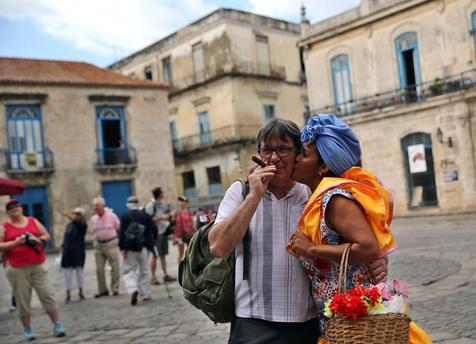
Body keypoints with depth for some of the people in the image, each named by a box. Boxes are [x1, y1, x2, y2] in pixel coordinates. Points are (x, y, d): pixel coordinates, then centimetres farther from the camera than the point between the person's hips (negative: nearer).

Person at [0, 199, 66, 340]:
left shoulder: (33, 221, 10)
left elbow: (46, 236, 13)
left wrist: (37, 239, -8)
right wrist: (14, 243, -16)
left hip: (37, 266, 2)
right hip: (17, 269, -1)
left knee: (46, 295, -1)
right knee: (23, 300, 1)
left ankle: (57, 325, 5)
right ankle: (27, 330, 13)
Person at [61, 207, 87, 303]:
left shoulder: (82, 225, -4)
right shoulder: (69, 225, 12)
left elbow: (76, 222, -28)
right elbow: (65, 238, 15)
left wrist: (67, 214, -35)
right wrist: (62, 249, 8)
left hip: (78, 252, -4)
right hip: (67, 252, 4)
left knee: (79, 271, 6)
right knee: (67, 273, 3)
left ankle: (81, 292, 19)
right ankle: (68, 294, 9)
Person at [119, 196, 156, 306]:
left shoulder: (125, 216, -5)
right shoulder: (145, 215, 3)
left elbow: (122, 233, -11)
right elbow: (154, 229, 3)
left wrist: (123, 248, -11)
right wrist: (151, 241, 18)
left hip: (130, 247, -2)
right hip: (142, 247, 2)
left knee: (129, 270, 4)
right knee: (143, 270, 13)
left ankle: (133, 289, -20)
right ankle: (145, 294, 14)